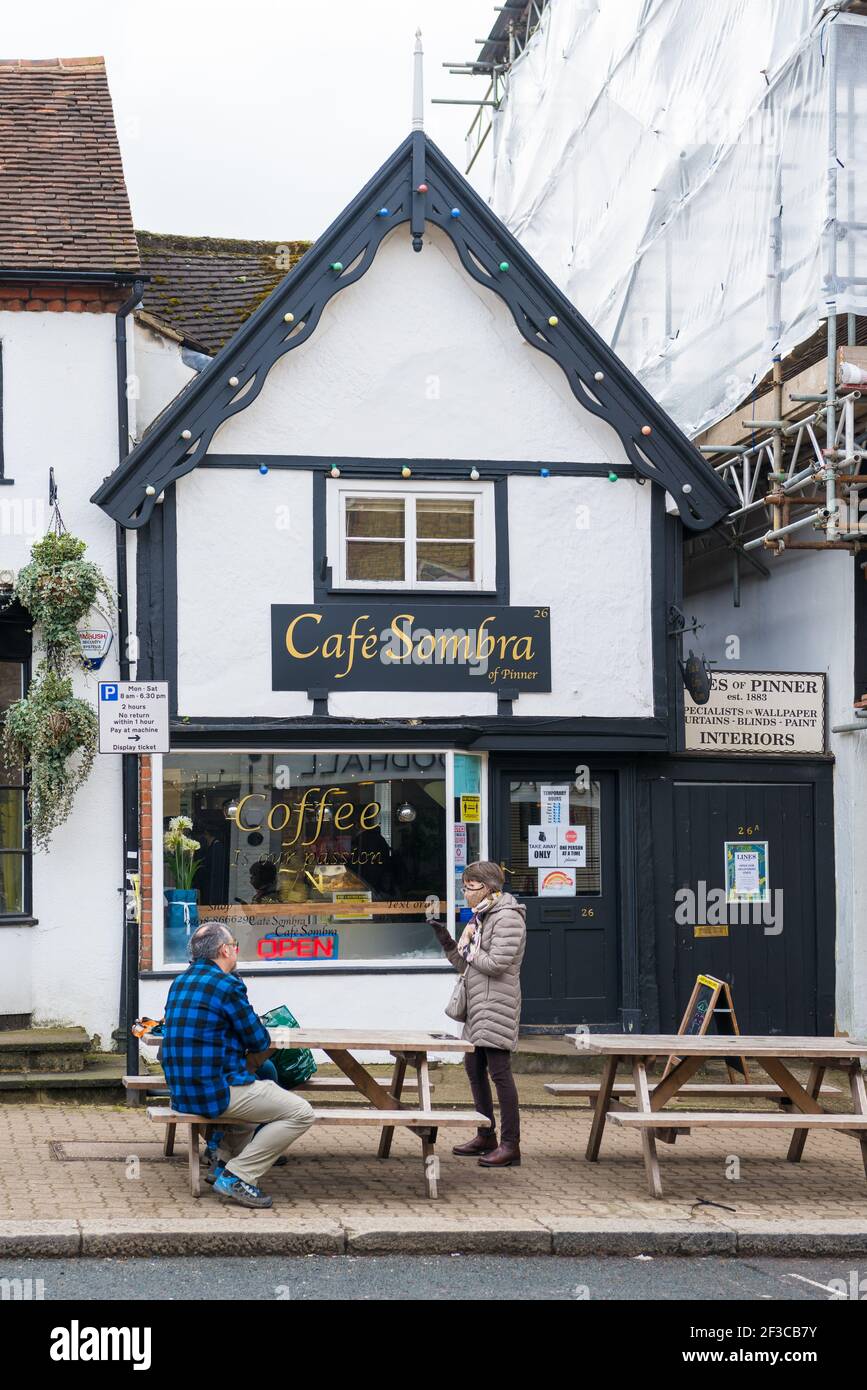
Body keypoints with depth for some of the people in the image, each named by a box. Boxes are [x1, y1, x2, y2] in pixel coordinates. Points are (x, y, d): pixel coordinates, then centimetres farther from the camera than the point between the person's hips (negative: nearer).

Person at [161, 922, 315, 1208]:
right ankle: (237, 1176, -9)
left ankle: (224, 1160, 24)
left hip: (181, 1093, 10)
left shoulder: (180, 983, 12)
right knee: (301, 1113, -7)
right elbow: (260, 1042, -7)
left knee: (263, 1089, 35)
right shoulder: (227, 984, -13)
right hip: (215, 1092, -9)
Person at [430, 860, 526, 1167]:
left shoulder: (507, 917, -11)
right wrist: (447, 942, 7)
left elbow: (496, 964, -20)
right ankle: (487, 1136, 26)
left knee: (499, 1070, -11)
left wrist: (470, 951, -5)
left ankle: (511, 1146, -10)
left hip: (497, 1004, -10)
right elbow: (466, 966, 20)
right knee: (474, 1067, 15)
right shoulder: (482, 917, 19)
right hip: (478, 1006, 10)